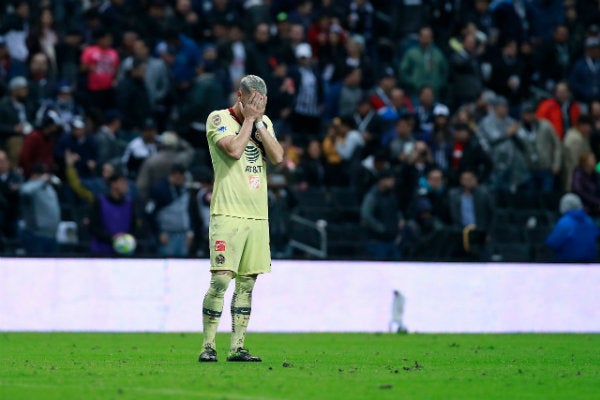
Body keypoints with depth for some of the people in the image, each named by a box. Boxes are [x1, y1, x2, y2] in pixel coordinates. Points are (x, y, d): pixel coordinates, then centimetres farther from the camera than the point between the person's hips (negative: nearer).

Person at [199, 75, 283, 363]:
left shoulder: (264, 122, 14)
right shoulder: (219, 119, -3)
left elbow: (278, 157, 1)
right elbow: (234, 150, -18)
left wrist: (259, 123, -4)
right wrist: (249, 119, -8)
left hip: (258, 215, 6)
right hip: (227, 213, -6)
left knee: (247, 282, 5)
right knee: (221, 279, -13)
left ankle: (237, 347, 8)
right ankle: (207, 346, -9)